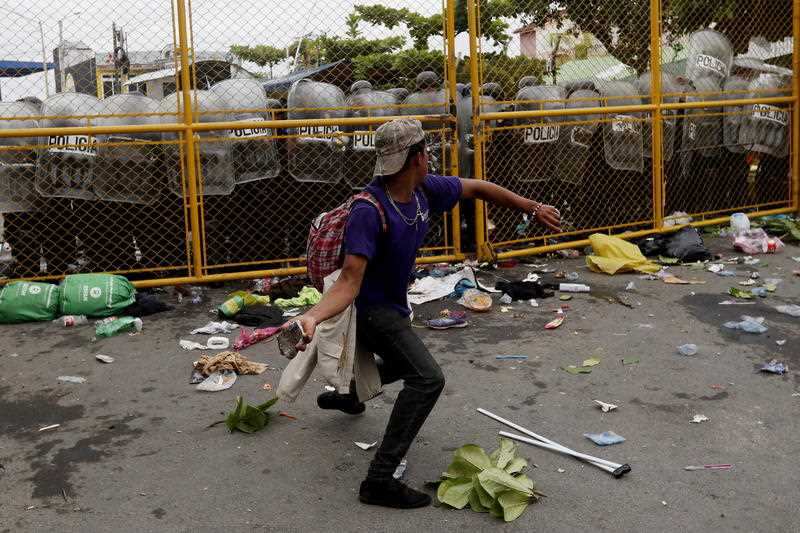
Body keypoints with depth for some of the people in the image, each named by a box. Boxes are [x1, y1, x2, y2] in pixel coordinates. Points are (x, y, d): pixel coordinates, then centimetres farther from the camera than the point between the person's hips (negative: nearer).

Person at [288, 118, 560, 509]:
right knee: (427, 378, -25)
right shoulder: (369, 211, -32)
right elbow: (350, 282, -37)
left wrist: (532, 208, 7)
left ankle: (342, 396, 55)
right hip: (370, 307, -9)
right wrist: (312, 316, -54)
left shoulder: (425, 190, -9)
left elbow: (477, 189, 7)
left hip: (392, 306, 9)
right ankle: (379, 481, -23)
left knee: (403, 363, 33)